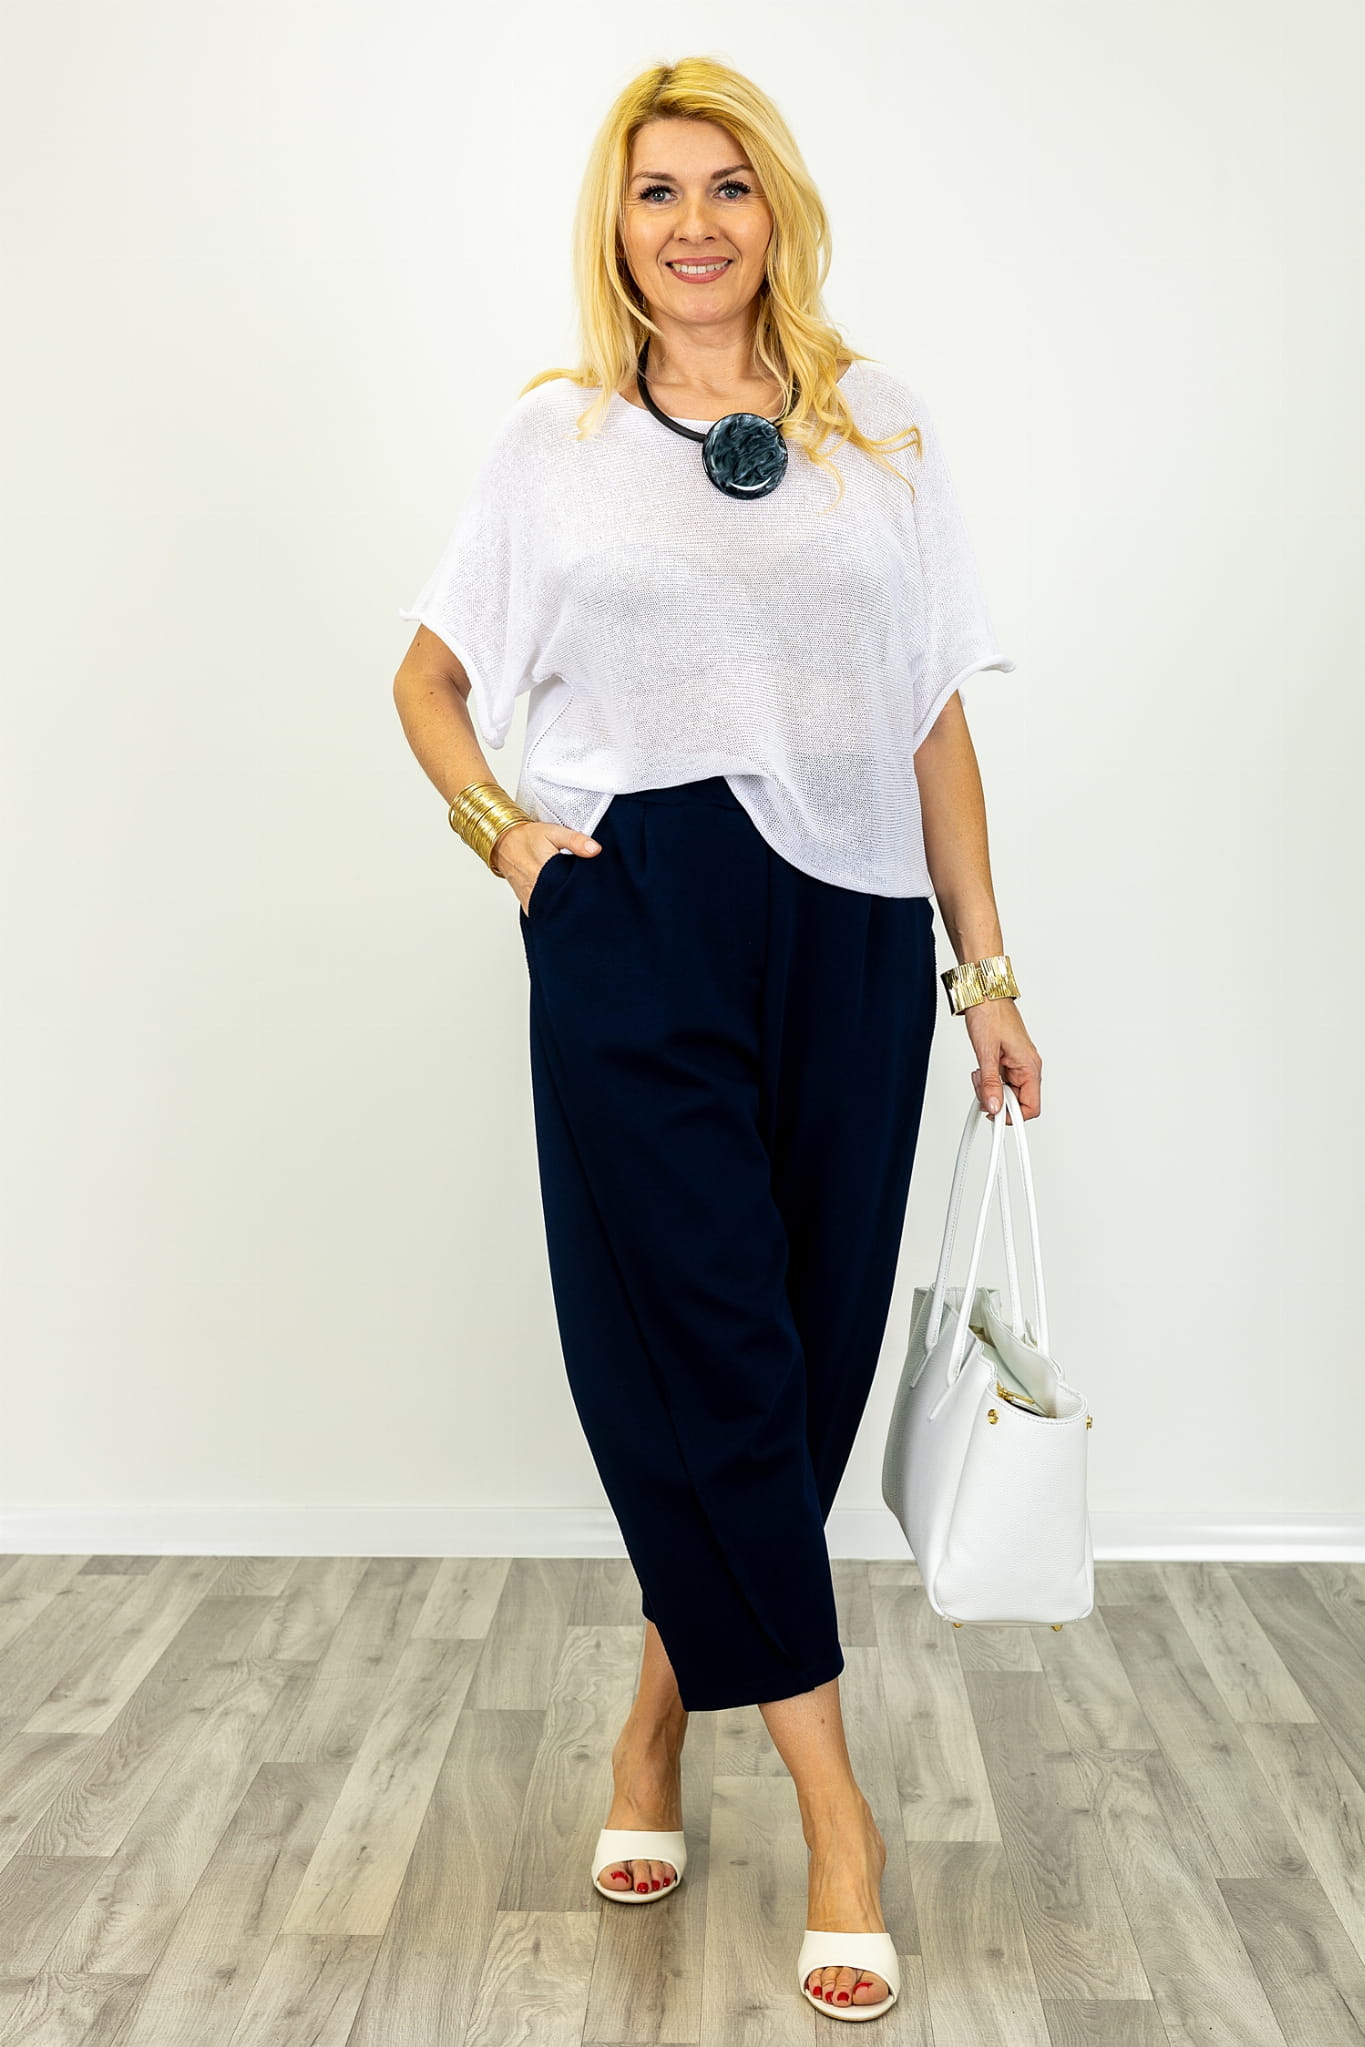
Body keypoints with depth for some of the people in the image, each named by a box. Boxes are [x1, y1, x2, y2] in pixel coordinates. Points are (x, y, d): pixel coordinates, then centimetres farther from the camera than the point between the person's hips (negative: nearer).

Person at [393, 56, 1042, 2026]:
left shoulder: (879, 430, 11)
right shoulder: (553, 438, 9)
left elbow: (938, 725, 9)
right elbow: (429, 677, 16)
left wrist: (988, 970, 6)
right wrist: (498, 826, -3)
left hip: (846, 936, 2)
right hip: (632, 938, -2)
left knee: (810, 1355, 6)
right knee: (710, 1355, -3)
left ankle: (663, 1712, 29)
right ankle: (836, 1807, 10)